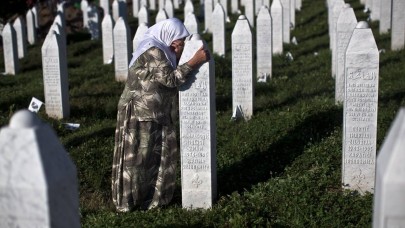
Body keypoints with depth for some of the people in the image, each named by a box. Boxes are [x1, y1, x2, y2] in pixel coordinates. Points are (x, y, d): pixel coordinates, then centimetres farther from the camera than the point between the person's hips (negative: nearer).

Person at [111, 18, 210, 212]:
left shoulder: (161, 51, 10)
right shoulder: (152, 52, -20)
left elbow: (170, 78, 9)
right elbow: (170, 79, -26)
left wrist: (178, 56, -3)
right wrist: (195, 61, -24)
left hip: (156, 115, 10)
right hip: (138, 115, -10)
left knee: (159, 157, 15)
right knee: (136, 159, 1)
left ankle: (151, 197, 28)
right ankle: (127, 202, 14)